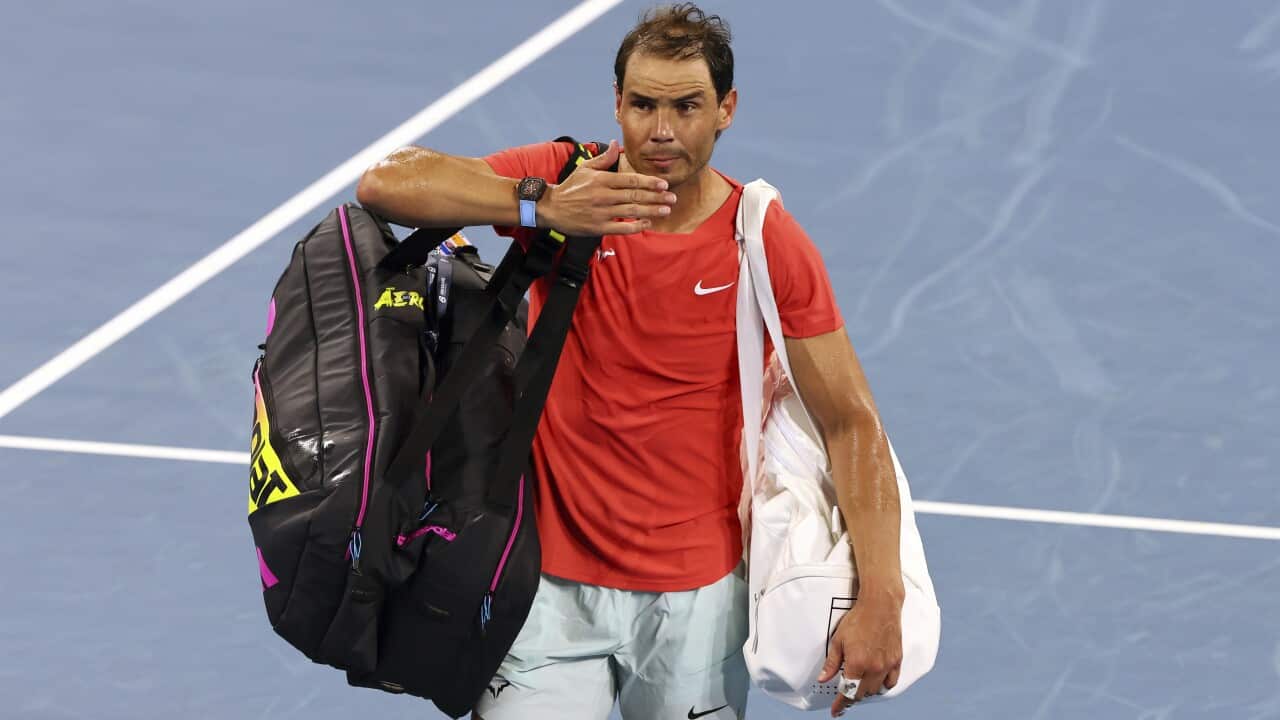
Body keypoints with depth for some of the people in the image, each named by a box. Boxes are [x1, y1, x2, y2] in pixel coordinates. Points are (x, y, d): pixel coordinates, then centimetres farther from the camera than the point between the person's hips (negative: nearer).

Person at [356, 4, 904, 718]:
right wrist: (541, 208, -31)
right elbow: (385, 185, -17)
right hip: (553, 580, 0)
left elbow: (852, 424, -8)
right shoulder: (565, 183, -7)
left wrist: (879, 603, -18)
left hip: (697, 593, 0)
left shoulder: (770, 244, -10)